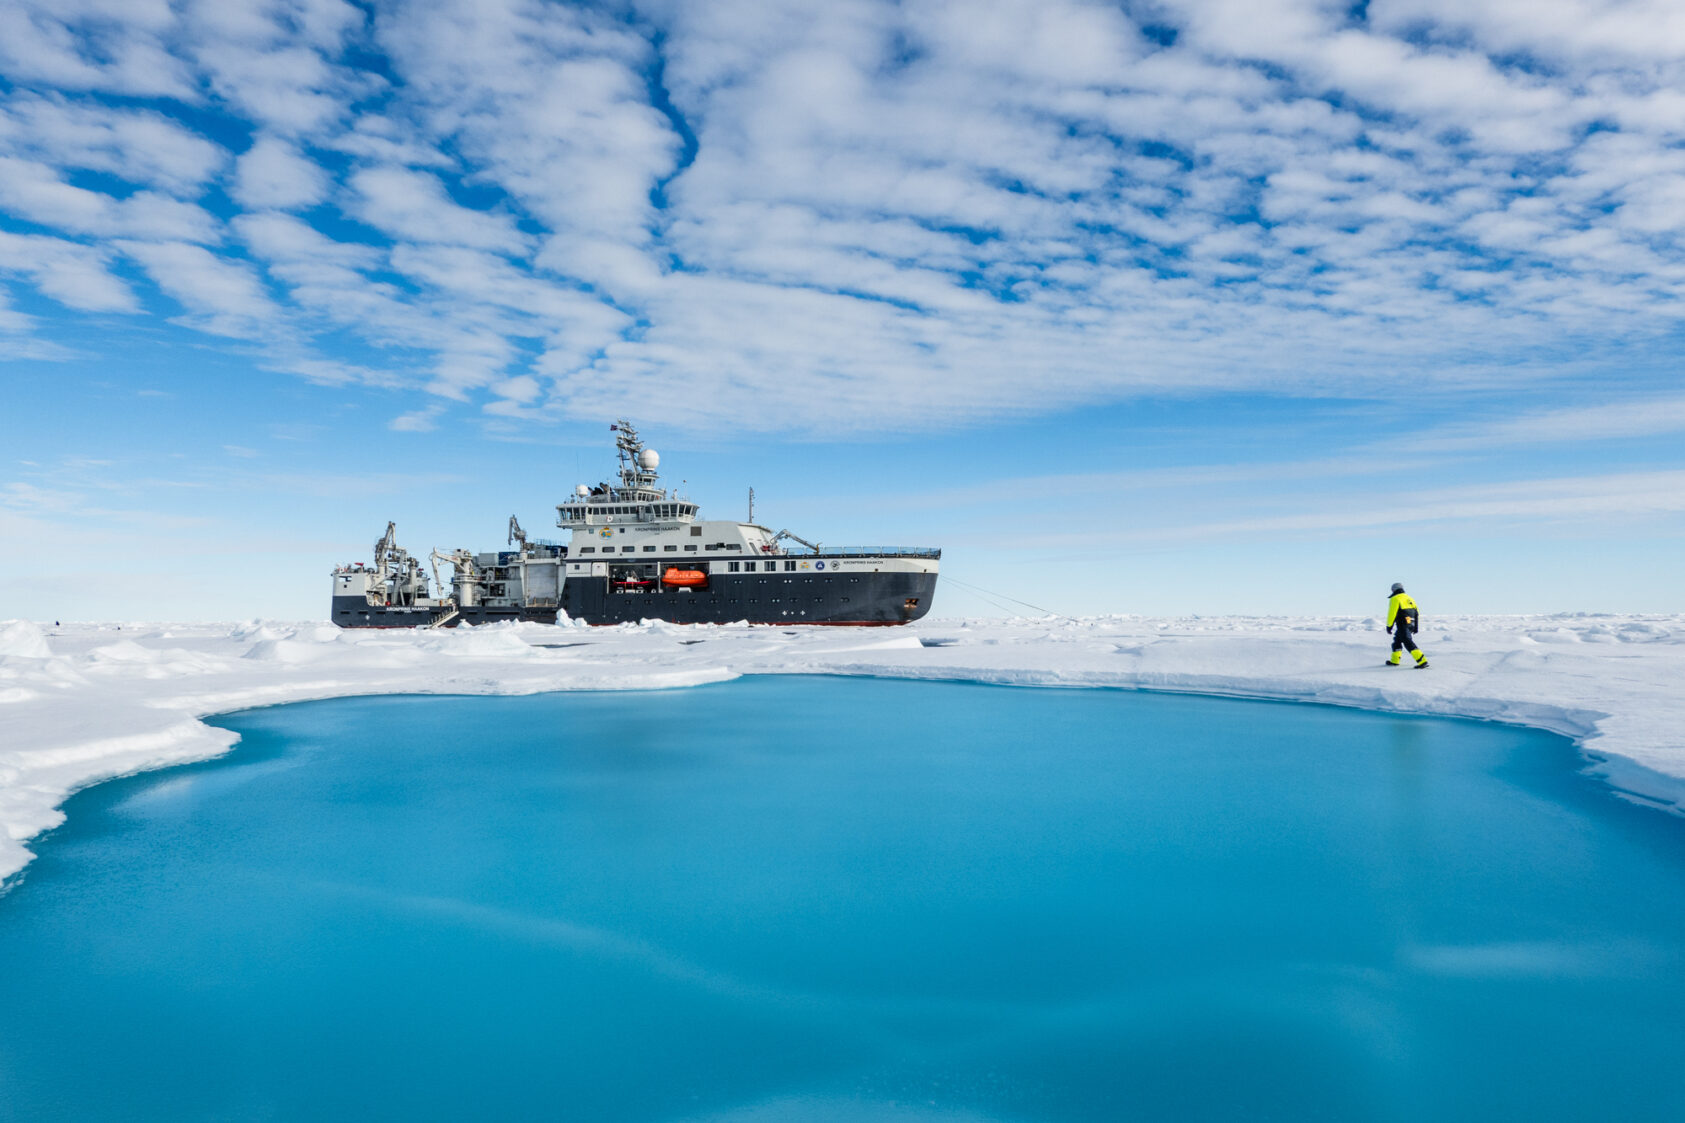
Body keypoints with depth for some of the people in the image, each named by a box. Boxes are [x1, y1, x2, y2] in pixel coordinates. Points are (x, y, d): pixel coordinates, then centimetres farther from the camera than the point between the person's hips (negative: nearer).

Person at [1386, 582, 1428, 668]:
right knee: (1397, 640, 22)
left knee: (1408, 642, -15)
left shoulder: (1395, 599, -5)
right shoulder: (1409, 598, 18)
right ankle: (1394, 661, 30)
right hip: (1411, 625, 9)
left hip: (1402, 625, -9)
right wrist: (1416, 627, 23)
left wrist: (1389, 626, -6)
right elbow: (1417, 614, 19)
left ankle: (1422, 661, -26)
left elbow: (1392, 614, -12)